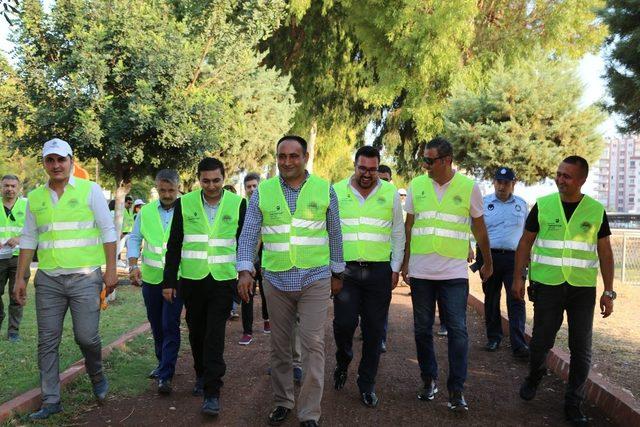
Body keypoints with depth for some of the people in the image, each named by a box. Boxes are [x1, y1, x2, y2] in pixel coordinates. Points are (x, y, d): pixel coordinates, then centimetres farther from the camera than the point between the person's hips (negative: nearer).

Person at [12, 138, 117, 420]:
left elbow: (107, 232, -3)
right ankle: (51, 401, 16)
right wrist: (20, 278, 9)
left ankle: (96, 375, 27)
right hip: (48, 280, 4)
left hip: (85, 278, -3)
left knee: (86, 337, -4)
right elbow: (28, 239, 13)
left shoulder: (90, 190, -2)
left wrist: (111, 270, -7)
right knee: (47, 342, 5)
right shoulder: (35, 197, 8)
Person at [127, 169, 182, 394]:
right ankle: (163, 363, 34)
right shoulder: (146, 211, 6)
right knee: (156, 325, 16)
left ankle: (165, 375, -6)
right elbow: (134, 238, 10)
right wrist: (133, 266, -3)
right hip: (150, 277, 5)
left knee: (170, 326, -9)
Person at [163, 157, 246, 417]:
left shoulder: (237, 204, -2)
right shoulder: (185, 203, 0)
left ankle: (212, 393, -2)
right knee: (196, 332, 14)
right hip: (192, 279, 2)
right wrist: (169, 282, 3)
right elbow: (174, 245, 4)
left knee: (215, 336, -6)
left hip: (223, 279, -2)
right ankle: (201, 375, 36)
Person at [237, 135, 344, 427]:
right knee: (279, 346, 12)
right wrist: (245, 270, -12)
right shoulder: (262, 192, 1)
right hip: (275, 280, 1)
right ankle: (282, 402, 28)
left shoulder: (324, 190, 1)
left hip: (315, 280, -1)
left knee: (313, 345, -4)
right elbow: (248, 235, 0)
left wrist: (337, 273, 9)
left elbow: (334, 235, 7)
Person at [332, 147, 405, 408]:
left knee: (374, 330, 4)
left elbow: (398, 233, 9)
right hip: (345, 269, -1)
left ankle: (367, 384, 18)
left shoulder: (390, 193, 4)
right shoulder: (337, 191, 3)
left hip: (379, 271, 1)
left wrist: (396, 268, 5)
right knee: (344, 323, -6)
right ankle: (342, 363, 26)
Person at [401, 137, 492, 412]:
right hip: (420, 272, 3)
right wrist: (405, 263, 10)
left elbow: (479, 227, 8)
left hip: (454, 273, -2)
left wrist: (487, 263, 15)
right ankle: (429, 380, 24)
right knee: (423, 330, 10)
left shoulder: (469, 187, -2)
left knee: (458, 331, -6)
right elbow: (409, 227, 10)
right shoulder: (416, 185, 3)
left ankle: (456, 389, 2)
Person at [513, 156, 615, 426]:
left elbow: (605, 253, 5)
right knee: (541, 341, 6)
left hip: (583, 289, 1)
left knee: (581, 348, 3)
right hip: (547, 285, -1)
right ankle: (533, 378, 36)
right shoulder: (543, 205, 0)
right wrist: (518, 277, 1)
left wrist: (608, 292, 1)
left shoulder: (596, 211, 2)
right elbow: (525, 242, 6)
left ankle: (573, 404, 16)